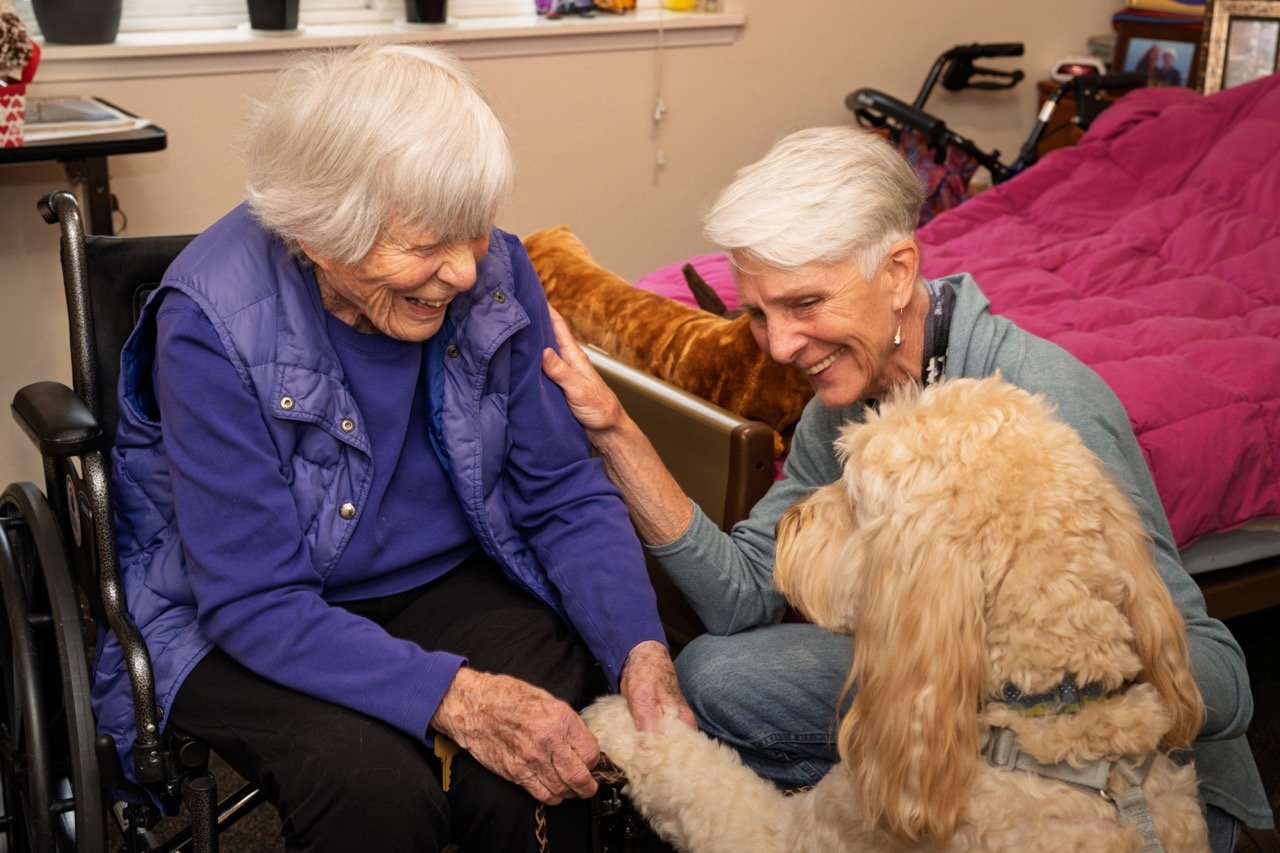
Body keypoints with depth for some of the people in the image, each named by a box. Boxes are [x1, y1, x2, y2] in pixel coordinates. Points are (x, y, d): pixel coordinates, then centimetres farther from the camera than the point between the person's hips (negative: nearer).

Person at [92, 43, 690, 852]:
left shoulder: (496, 274, -11)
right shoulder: (213, 322, -23)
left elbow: (565, 494, -5)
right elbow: (254, 602, -23)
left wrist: (641, 651, -22)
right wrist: (455, 697, -35)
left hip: (451, 585, 3)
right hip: (243, 625, -2)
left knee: (537, 774, -25)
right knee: (375, 785, -31)